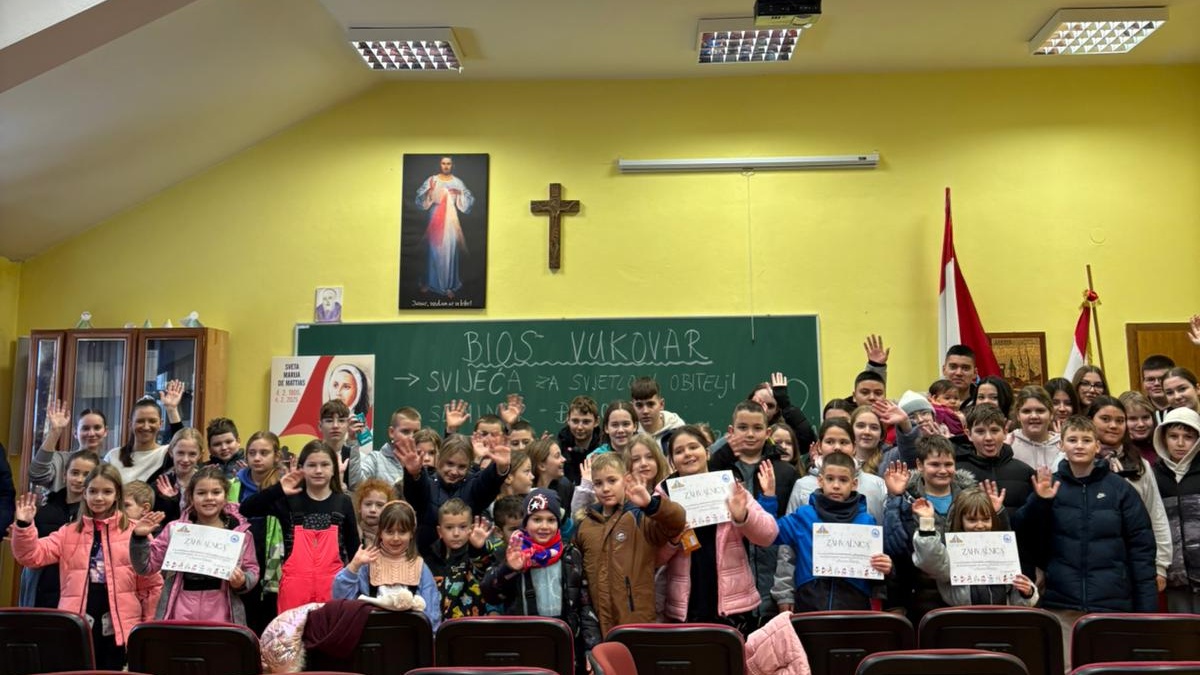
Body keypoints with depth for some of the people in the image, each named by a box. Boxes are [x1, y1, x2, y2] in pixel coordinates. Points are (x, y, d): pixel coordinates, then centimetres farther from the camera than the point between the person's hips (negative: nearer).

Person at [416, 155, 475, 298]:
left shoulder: (458, 182, 3)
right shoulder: (431, 180, 1)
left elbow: (469, 200, 0)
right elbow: (420, 198, -5)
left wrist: (460, 194, -18)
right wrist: (429, 191, -22)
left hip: (450, 221, 0)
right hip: (435, 220, 0)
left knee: (449, 252, 1)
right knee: (433, 251, 5)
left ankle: (449, 286, 9)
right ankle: (430, 282, 19)